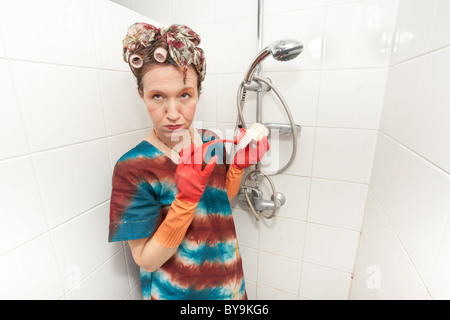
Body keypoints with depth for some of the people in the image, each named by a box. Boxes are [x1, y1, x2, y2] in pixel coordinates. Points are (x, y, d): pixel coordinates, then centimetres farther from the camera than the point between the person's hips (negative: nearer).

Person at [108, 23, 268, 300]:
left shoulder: (213, 143, -12)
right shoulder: (132, 168, -25)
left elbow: (223, 201, 1)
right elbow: (147, 260, -21)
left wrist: (239, 166, -15)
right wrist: (187, 198, -35)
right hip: (176, 289, -3)